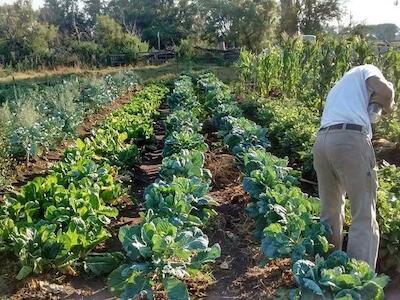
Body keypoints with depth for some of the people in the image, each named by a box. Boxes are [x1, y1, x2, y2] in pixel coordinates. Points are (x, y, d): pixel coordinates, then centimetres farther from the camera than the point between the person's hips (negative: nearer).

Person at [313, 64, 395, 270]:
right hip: (349, 139, -7)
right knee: (364, 218, -4)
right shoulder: (366, 70, 19)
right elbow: (385, 90, -3)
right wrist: (388, 107, 15)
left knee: (330, 212, 18)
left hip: (322, 141, 7)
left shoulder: (338, 88, 38)